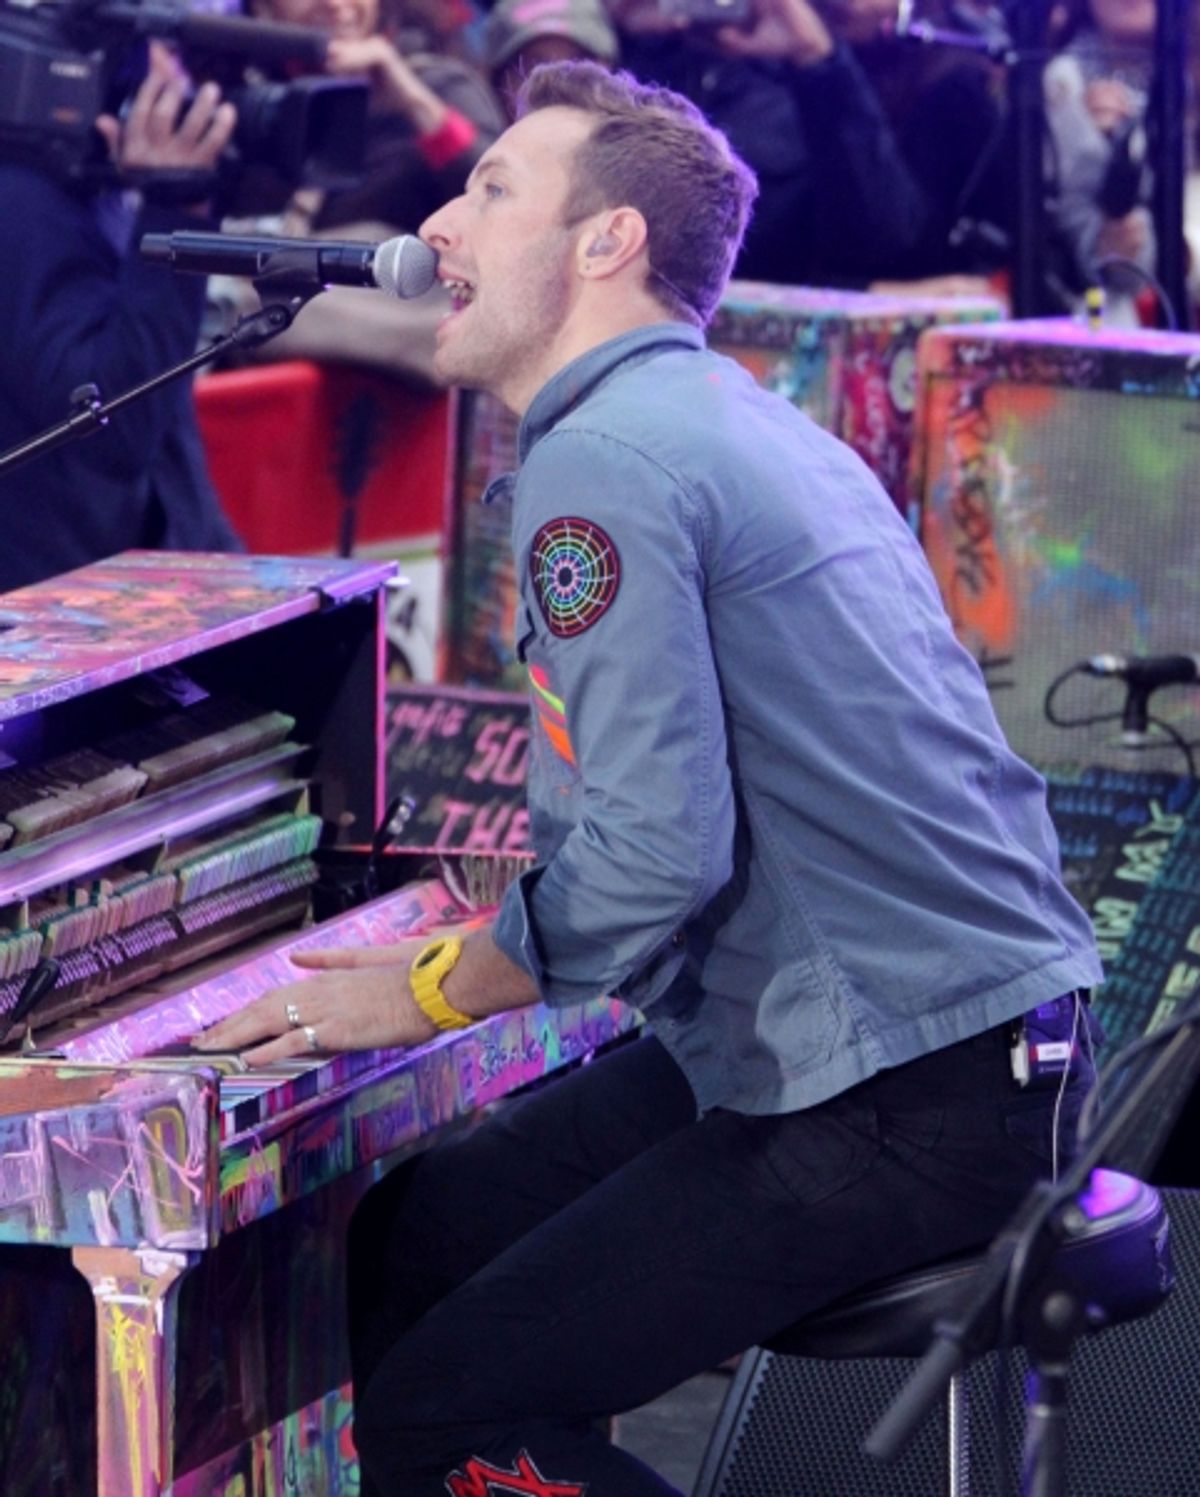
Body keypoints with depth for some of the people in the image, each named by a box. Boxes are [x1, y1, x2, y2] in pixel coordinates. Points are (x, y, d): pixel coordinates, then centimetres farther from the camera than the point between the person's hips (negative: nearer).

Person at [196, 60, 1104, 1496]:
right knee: (402, 1246, 15)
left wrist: (429, 993, -6)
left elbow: (651, 853, -22)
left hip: (908, 1106, -10)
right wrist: (466, 954, 20)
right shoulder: (738, 421, 16)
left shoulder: (604, 460, -15)